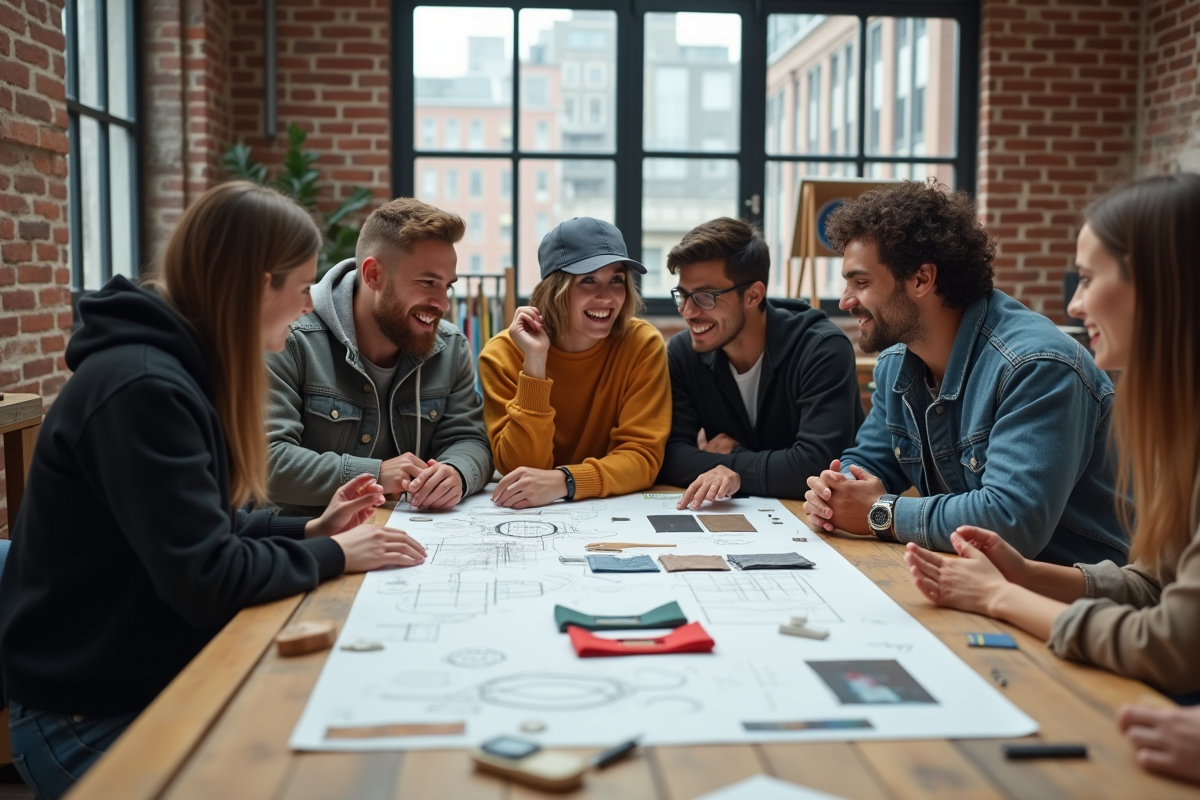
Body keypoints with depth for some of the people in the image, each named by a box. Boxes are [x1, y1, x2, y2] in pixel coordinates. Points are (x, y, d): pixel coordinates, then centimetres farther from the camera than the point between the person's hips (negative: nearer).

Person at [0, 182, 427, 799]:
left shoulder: (179, 368, 7)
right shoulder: (142, 388, -26)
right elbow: (207, 580, -27)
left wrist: (310, 529, 3)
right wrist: (333, 554, -14)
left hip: (159, 676, 9)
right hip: (92, 720, -9)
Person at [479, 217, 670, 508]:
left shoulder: (643, 345, -8)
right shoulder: (503, 354, -8)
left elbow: (643, 455, -11)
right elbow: (520, 469, -14)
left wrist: (565, 481, -28)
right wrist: (535, 362, -22)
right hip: (533, 516, 0)